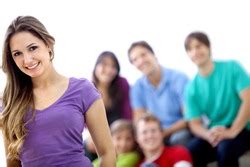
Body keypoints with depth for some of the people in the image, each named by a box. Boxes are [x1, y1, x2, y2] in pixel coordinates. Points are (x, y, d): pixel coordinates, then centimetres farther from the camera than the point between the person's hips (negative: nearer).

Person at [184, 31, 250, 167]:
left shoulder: (232, 68, -6)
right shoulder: (191, 89, 1)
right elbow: (195, 123, -1)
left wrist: (232, 131, -24)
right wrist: (209, 134, -25)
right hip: (214, 133, 3)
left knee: (225, 148, -36)